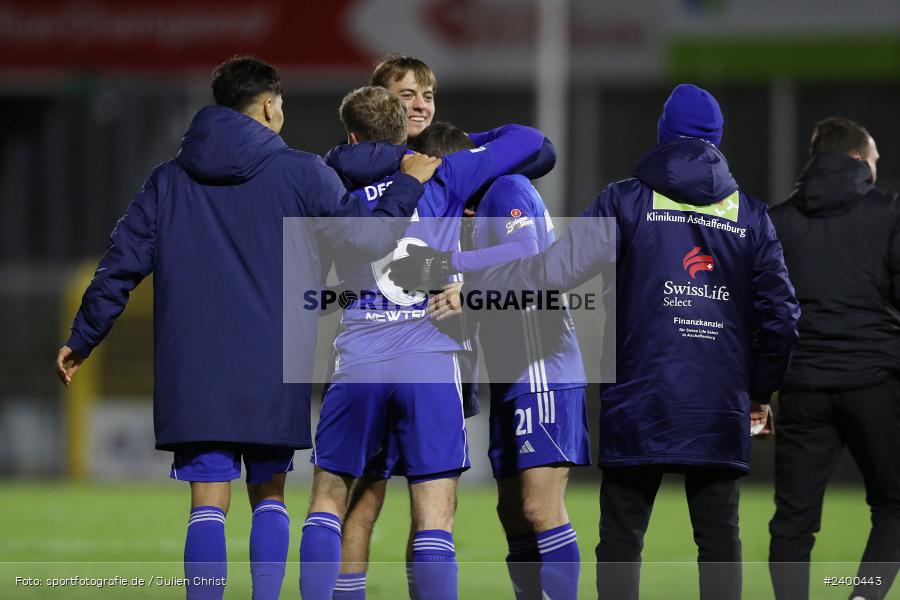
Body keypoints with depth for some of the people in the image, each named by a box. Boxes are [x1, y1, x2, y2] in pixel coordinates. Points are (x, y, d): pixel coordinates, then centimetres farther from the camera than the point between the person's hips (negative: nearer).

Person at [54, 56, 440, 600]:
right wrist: (410, 184, 13)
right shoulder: (301, 173, 0)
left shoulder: (168, 180, 9)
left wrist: (82, 341, 18)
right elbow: (368, 239, -1)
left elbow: (121, 265, 8)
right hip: (274, 368, -1)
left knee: (208, 506, -1)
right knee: (269, 498, 10)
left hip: (192, 371, 1)